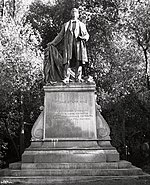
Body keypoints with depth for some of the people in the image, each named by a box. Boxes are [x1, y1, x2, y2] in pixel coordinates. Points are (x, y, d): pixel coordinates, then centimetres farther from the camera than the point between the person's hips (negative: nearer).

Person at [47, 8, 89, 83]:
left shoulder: (82, 25, 21)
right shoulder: (66, 25, 22)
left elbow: (86, 35, 15)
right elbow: (60, 35, 24)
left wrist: (84, 38, -8)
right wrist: (53, 42, 20)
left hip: (79, 45, 0)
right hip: (69, 45, 0)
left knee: (79, 63, -6)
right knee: (67, 62, -10)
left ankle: (78, 79, -3)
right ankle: (66, 79, -12)